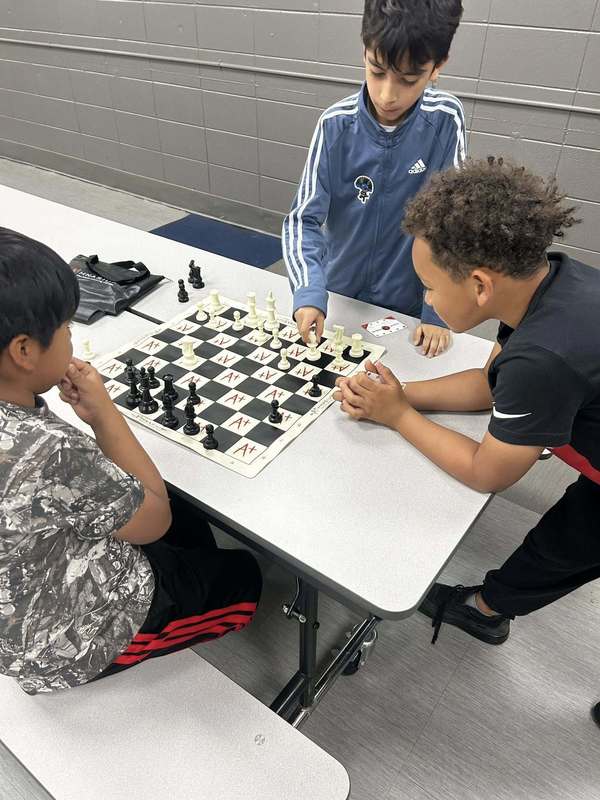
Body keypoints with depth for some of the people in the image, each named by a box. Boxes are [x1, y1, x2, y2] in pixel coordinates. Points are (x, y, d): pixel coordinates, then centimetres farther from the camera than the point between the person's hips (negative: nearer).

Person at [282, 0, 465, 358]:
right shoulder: (336, 125, -16)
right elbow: (304, 218, -17)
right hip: (340, 295, 1)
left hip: (410, 304, 0)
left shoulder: (446, 121, -16)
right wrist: (309, 293, -33)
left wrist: (438, 311, -14)